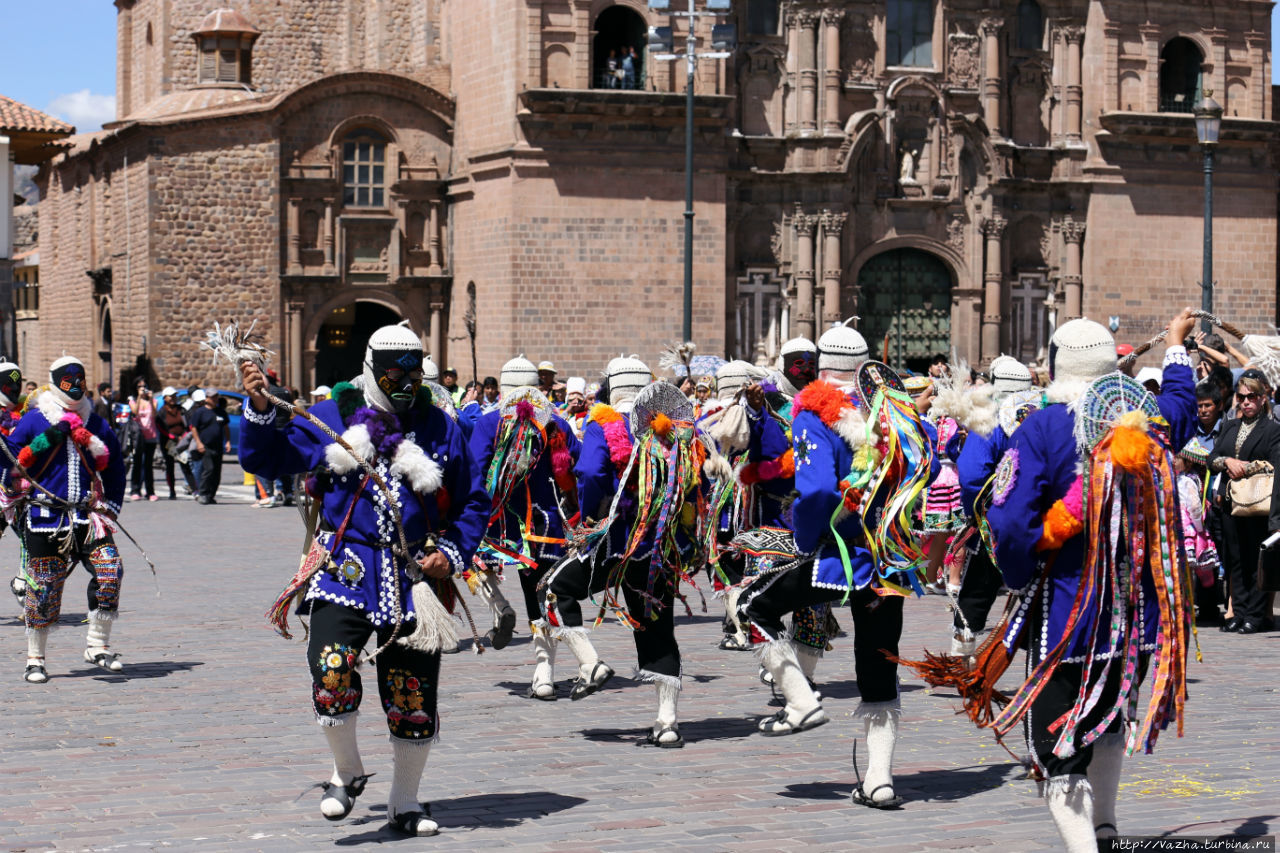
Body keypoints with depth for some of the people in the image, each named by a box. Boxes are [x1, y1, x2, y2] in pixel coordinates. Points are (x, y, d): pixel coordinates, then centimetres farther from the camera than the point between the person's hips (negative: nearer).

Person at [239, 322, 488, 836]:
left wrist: (453, 553, 0)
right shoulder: (333, 418, 4)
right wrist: (259, 408, -13)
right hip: (347, 569, -2)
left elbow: (472, 502, 15)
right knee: (331, 678, -21)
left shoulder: (439, 428, 8)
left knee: (414, 698, 5)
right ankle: (348, 773, 7)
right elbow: (268, 461, 3)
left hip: (413, 577, 2)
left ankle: (405, 803, 25)